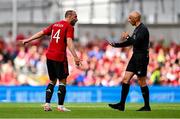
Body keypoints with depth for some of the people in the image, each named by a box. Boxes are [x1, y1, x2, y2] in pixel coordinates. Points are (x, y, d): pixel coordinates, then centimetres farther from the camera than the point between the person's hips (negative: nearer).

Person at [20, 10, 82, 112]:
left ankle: (47, 104, 8)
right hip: (60, 57, -7)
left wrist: (28, 40, 30)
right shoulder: (69, 27, -5)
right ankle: (60, 106, -4)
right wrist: (75, 57, -25)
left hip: (49, 56, 7)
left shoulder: (55, 24, 16)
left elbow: (42, 33, 20)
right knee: (62, 81, 1)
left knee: (52, 81, 16)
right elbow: (69, 42, -18)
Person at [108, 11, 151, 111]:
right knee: (126, 79, 5)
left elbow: (136, 42, -25)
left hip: (141, 58, -10)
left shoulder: (143, 29, -14)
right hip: (135, 57, 10)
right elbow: (130, 43, 25)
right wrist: (115, 44, 23)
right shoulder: (137, 29, 15)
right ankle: (122, 105, 6)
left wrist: (127, 37, -10)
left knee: (142, 82, -3)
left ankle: (147, 106, 6)